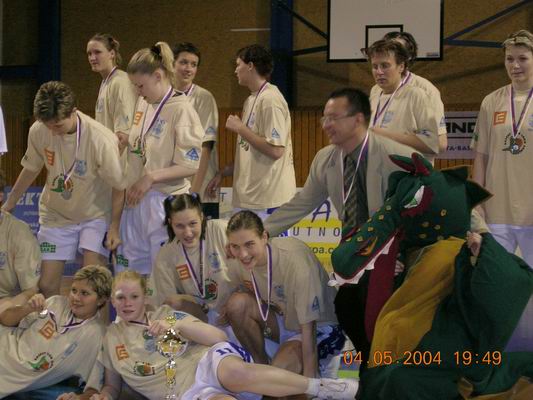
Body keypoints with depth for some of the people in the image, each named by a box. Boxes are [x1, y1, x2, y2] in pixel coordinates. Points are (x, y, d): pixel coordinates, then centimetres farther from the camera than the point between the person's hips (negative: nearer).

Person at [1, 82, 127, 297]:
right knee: (47, 285, -1)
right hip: (55, 215, 3)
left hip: (95, 215, -3)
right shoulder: (38, 131, -15)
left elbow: (118, 185, -15)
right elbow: (31, 168, 6)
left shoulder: (101, 139, -27)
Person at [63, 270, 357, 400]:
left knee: (233, 372, -40)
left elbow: (218, 337, 8)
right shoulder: (112, 337, 23)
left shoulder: (164, 314, 19)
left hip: (208, 360, 1)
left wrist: (180, 325, -9)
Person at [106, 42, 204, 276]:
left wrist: (151, 177, -18)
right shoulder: (143, 105, 11)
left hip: (165, 204, -7)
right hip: (134, 203, 7)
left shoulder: (181, 110, -10)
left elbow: (191, 166, -13)